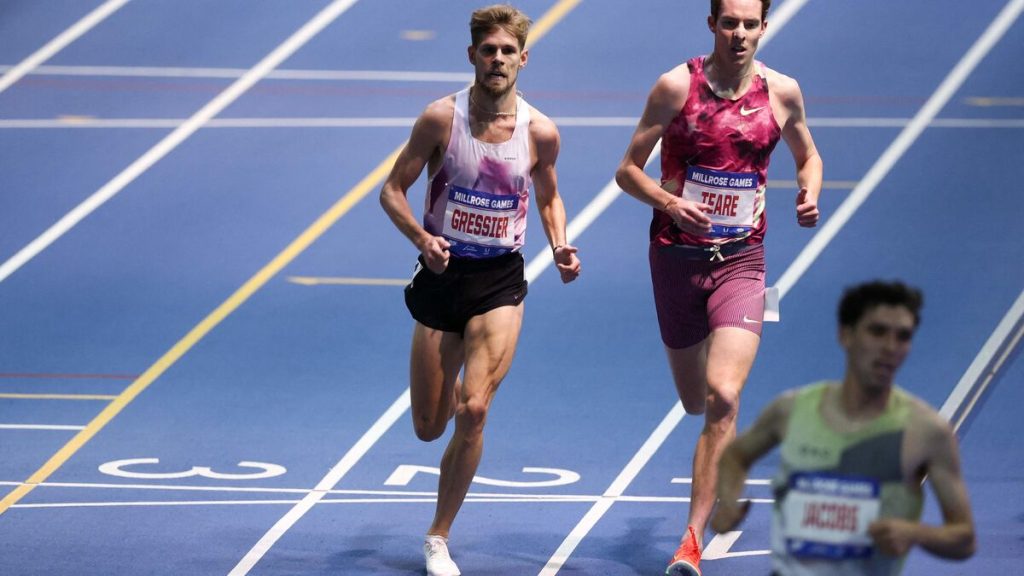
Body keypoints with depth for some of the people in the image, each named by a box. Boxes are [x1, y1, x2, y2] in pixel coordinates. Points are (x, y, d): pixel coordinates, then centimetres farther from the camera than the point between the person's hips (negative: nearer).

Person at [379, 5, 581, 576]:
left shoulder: (541, 132, -5)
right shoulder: (441, 118, -10)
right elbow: (393, 191, -3)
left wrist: (561, 248, -6)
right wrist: (422, 237, -22)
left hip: (501, 280, 0)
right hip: (442, 273, 1)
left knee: (473, 411, -17)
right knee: (429, 427, 8)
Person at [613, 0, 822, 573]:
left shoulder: (782, 92, -1)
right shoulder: (676, 86, -7)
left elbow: (807, 154, 18)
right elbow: (628, 170, -2)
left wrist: (811, 194, -4)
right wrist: (670, 202, -21)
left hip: (741, 262, 0)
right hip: (677, 256, 1)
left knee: (723, 399, -18)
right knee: (696, 402, 12)